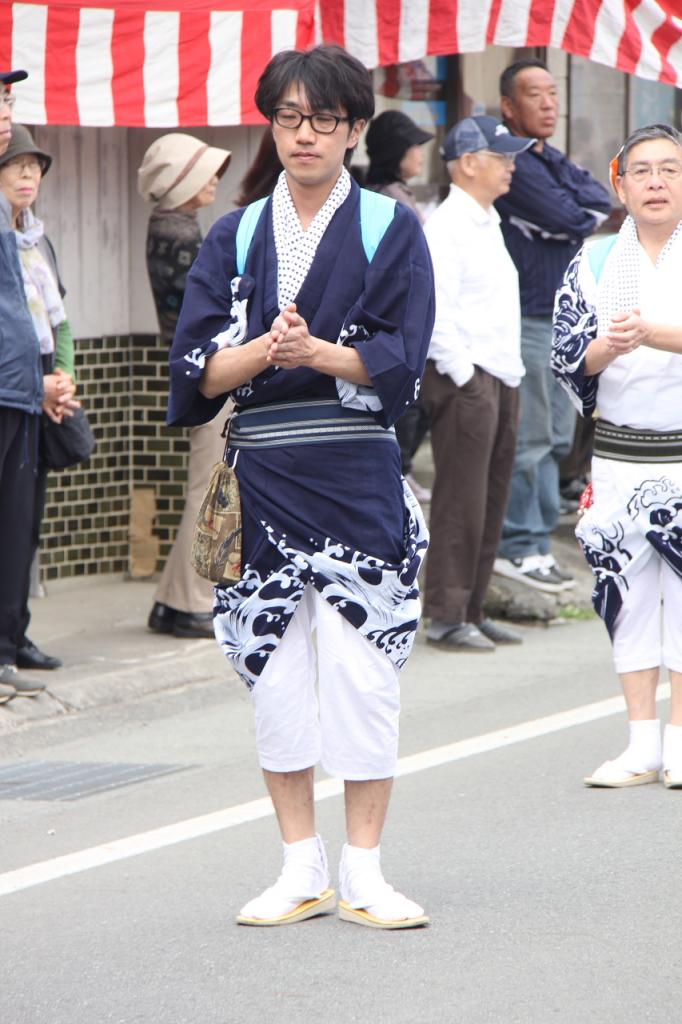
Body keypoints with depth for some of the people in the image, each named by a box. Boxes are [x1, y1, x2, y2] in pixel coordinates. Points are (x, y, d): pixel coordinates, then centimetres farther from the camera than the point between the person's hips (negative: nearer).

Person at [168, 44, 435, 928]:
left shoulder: (390, 230, 4)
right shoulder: (234, 238, 10)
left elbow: (401, 357, -6)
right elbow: (197, 366, 2)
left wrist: (317, 352, -23)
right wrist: (265, 349, -18)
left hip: (357, 478, -2)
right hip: (262, 479, 2)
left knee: (361, 670, -5)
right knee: (272, 670, 3)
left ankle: (363, 873, 3)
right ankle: (301, 869, 12)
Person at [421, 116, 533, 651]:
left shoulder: (489, 224, 19)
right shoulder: (445, 227, -11)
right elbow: (435, 309, -18)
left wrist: (509, 375, 19)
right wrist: (463, 374, -18)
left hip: (501, 379, 9)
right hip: (465, 377, -9)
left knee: (491, 498, 10)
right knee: (461, 501, -8)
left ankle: (472, 611, 16)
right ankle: (447, 616, -5)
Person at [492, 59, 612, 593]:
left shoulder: (549, 161, 18)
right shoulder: (513, 163, -13)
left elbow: (601, 203, 7)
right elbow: (570, 219, -18)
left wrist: (575, 209, -10)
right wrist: (584, 211, 1)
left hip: (562, 316, 10)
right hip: (527, 317, -10)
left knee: (555, 438, 11)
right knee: (528, 439, -7)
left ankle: (538, 537, 16)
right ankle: (519, 547, -3)